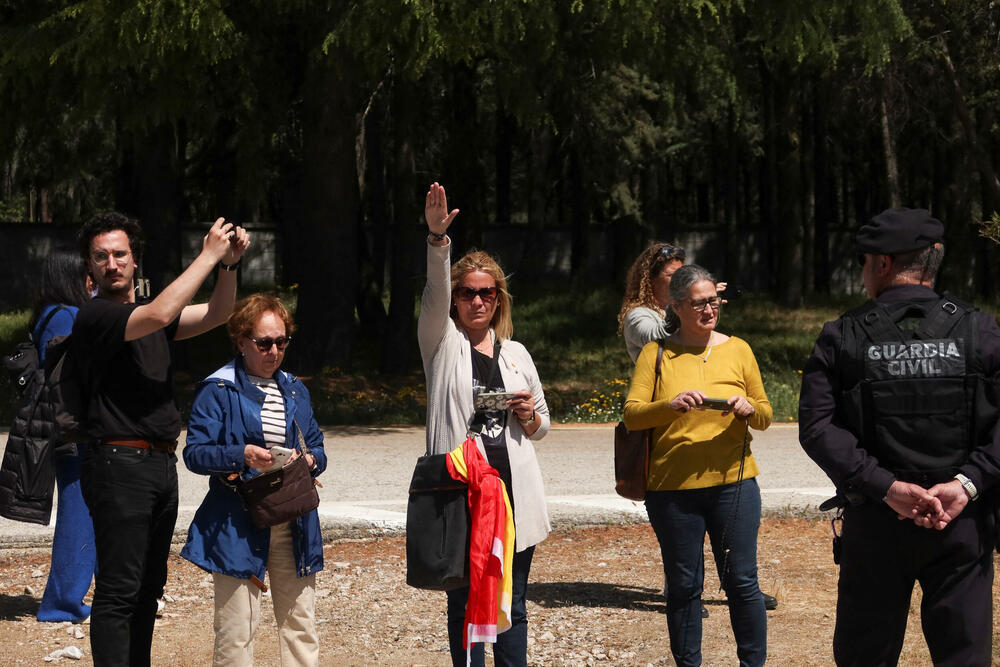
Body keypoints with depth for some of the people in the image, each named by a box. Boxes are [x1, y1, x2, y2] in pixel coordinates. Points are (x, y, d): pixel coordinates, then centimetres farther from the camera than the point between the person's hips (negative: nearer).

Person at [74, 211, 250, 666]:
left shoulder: (146, 313, 17)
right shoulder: (95, 317, -9)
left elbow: (216, 314, 12)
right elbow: (159, 315, -24)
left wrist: (229, 264, -6)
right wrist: (208, 256, -17)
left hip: (160, 464, 8)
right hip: (119, 462, -8)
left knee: (148, 588, 12)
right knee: (118, 589, -10)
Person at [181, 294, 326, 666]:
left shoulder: (295, 391, 17)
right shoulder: (217, 390, -1)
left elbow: (318, 448, 20)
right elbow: (195, 453, -8)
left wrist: (310, 460, -4)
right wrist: (242, 455, -23)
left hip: (293, 522, 5)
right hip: (238, 524, -5)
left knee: (300, 622, 6)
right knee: (236, 631, -5)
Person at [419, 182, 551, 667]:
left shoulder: (515, 354, 14)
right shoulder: (442, 344, 5)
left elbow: (541, 427, 21)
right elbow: (434, 294, -15)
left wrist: (530, 417, -2)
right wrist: (438, 237, -29)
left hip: (513, 490, 3)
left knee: (512, 605, 8)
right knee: (465, 603, 0)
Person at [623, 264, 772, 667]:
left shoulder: (737, 350, 8)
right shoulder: (656, 354, 3)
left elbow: (765, 417, 12)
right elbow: (632, 415, -6)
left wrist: (749, 408, -11)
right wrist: (671, 404, -23)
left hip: (733, 483, 1)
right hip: (672, 488, -1)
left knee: (741, 581, 1)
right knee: (683, 586, 6)